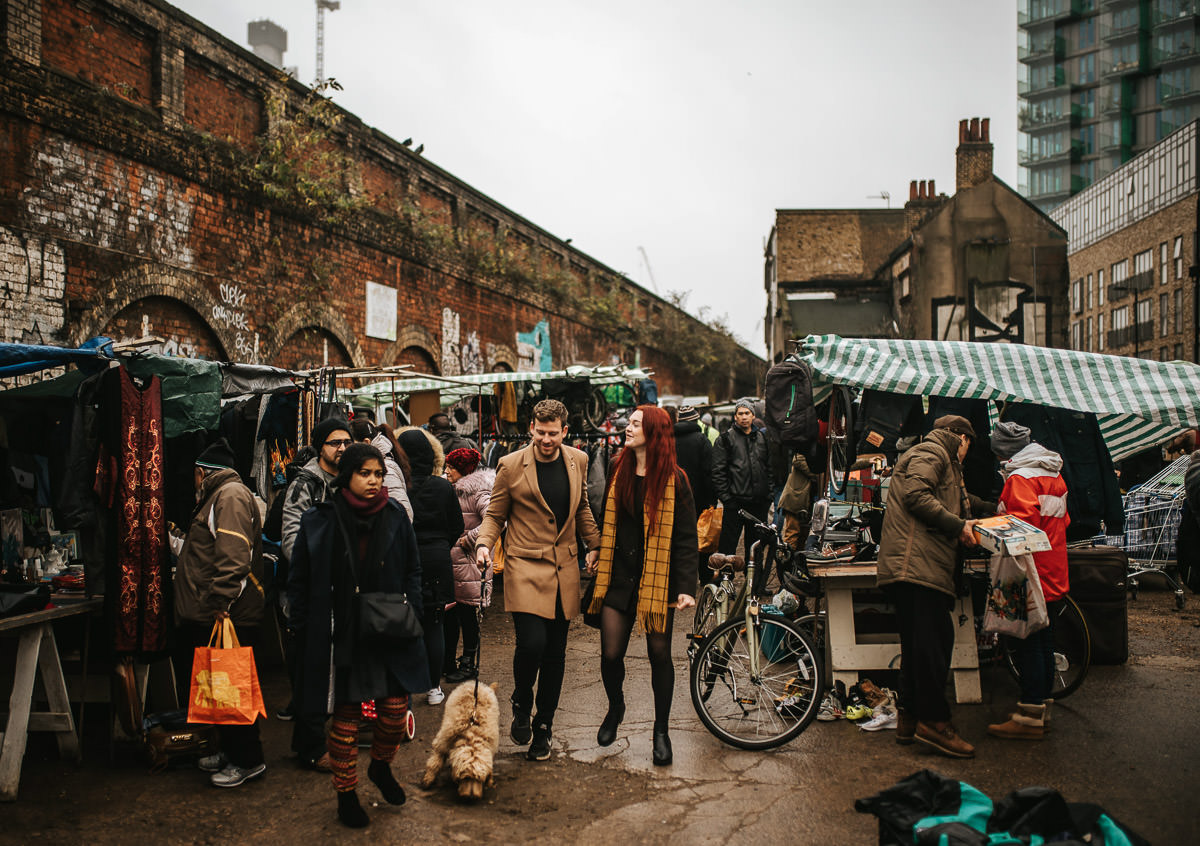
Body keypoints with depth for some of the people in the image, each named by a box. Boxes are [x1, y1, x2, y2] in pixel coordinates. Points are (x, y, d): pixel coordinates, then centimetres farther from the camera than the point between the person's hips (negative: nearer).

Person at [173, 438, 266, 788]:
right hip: (211, 615, 11)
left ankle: (248, 760, 7)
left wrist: (219, 602, -26)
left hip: (228, 618, -11)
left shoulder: (230, 496, -14)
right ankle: (230, 750, 28)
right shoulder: (219, 496, 21)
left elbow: (233, 557, -24)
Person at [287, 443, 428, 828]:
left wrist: (410, 611, 0)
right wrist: (305, 632, -4)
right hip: (341, 635, -2)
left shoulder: (395, 516, 1)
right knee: (345, 717, 7)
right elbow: (299, 582, 0)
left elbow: (412, 570, 11)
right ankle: (346, 793, 27)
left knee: (396, 709, 4)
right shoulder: (319, 521, -5)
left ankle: (381, 766, 35)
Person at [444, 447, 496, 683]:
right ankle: (447, 662, 25)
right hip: (449, 561, 8)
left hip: (470, 563, -8)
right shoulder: (451, 490, 13)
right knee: (449, 614, 13)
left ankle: (469, 664, 13)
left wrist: (468, 540, -18)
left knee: (468, 614, 1)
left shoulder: (478, 493, -13)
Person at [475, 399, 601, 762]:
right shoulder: (511, 465, -5)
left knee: (555, 653, 8)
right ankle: (521, 706, 13)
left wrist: (594, 545, 16)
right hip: (525, 567, -4)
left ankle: (543, 726, 26)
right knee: (532, 643, -17)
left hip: (564, 570, 4)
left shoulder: (577, 460, 6)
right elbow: (495, 514, 3)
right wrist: (484, 543, -14)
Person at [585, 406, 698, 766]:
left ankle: (661, 730, 25)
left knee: (659, 653, 5)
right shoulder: (619, 472, 6)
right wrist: (599, 558, 17)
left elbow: (687, 538, -8)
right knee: (611, 653, 0)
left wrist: (687, 587, -14)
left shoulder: (673, 479, -7)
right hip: (619, 575, 3)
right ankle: (615, 707, 32)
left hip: (657, 579, -3)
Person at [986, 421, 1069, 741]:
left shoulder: (1020, 478, -14)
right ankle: (1040, 709, 23)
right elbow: (1063, 520, 20)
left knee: (1028, 644, -6)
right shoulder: (1053, 474, 15)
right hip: (1052, 575, 10)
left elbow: (1024, 522, -25)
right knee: (1043, 640, 14)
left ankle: (1030, 719, -2)